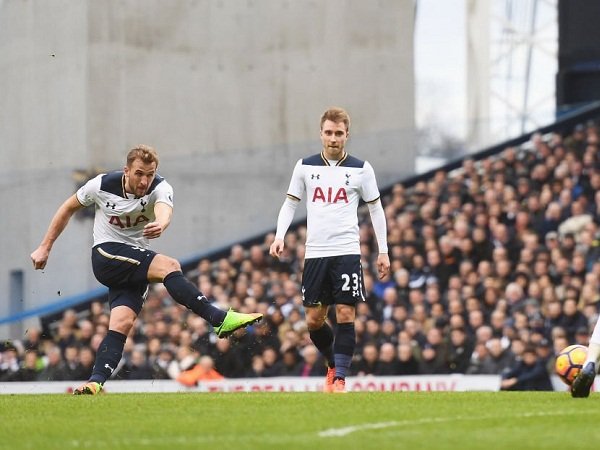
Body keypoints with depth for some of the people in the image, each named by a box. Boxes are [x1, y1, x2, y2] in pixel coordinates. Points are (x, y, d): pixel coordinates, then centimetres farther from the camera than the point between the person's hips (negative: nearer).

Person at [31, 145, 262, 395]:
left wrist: (160, 224, -62)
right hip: (106, 254, -3)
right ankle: (221, 320, -34)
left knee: (122, 323, -18)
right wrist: (45, 247, 10)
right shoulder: (102, 185, -10)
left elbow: (164, 209, -37)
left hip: (136, 264, 3)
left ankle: (96, 381, -22)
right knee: (169, 265, -26)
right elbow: (68, 208, 8)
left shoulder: (160, 188, -12)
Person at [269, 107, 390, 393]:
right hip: (314, 252, 2)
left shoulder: (361, 169, 2)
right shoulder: (305, 166, 7)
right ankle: (333, 365, 27)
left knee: (345, 315, -10)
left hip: (347, 251, -2)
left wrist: (383, 251, 6)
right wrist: (279, 236, -1)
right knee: (314, 319, 4)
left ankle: (339, 379, -5)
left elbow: (376, 209, 9)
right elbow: (290, 204, 14)